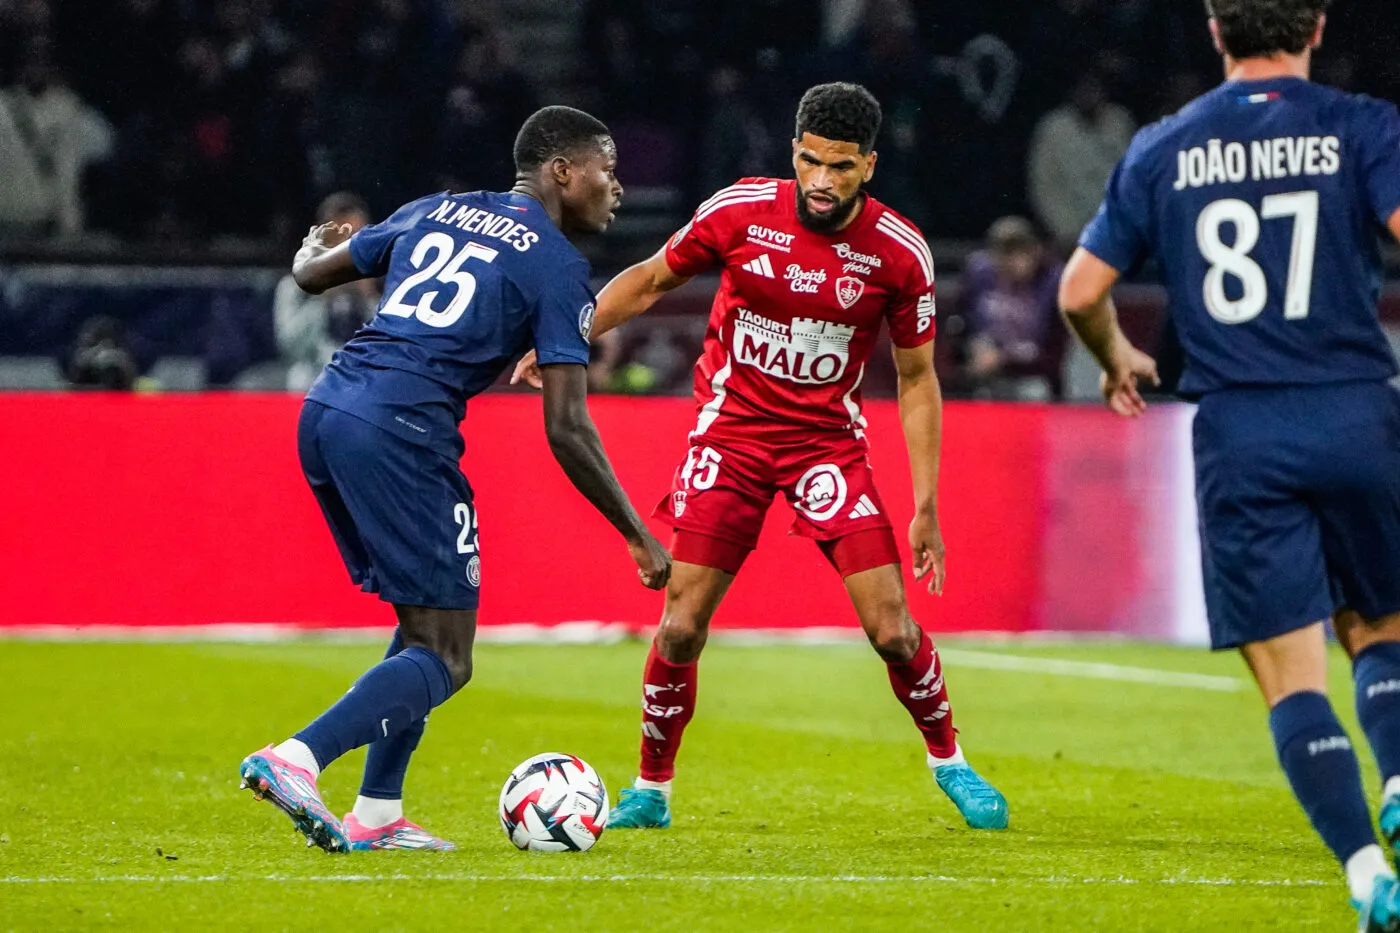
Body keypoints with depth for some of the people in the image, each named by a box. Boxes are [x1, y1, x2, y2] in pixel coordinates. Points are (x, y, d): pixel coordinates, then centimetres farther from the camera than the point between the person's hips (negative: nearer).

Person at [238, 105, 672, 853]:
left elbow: (312, 273, 29)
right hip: (399, 430, -8)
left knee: (425, 622, 21)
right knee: (443, 659, -3)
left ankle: (376, 816, 16)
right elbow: (565, 428, -4)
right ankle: (296, 759, -24)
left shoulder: (436, 211, 20)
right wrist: (638, 537, 3)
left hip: (324, 410, 8)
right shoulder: (557, 266, 1)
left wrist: (311, 248, 54)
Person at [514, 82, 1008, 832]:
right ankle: (651, 788, 14)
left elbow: (917, 379, -1)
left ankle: (948, 761, 18)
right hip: (731, 429, 0)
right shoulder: (739, 211, -12)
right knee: (682, 622, -6)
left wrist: (925, 507, -4)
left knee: (891, 627, -9)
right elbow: (651, 279, 6)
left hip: (829, 439, 0)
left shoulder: (899, 252, -11)